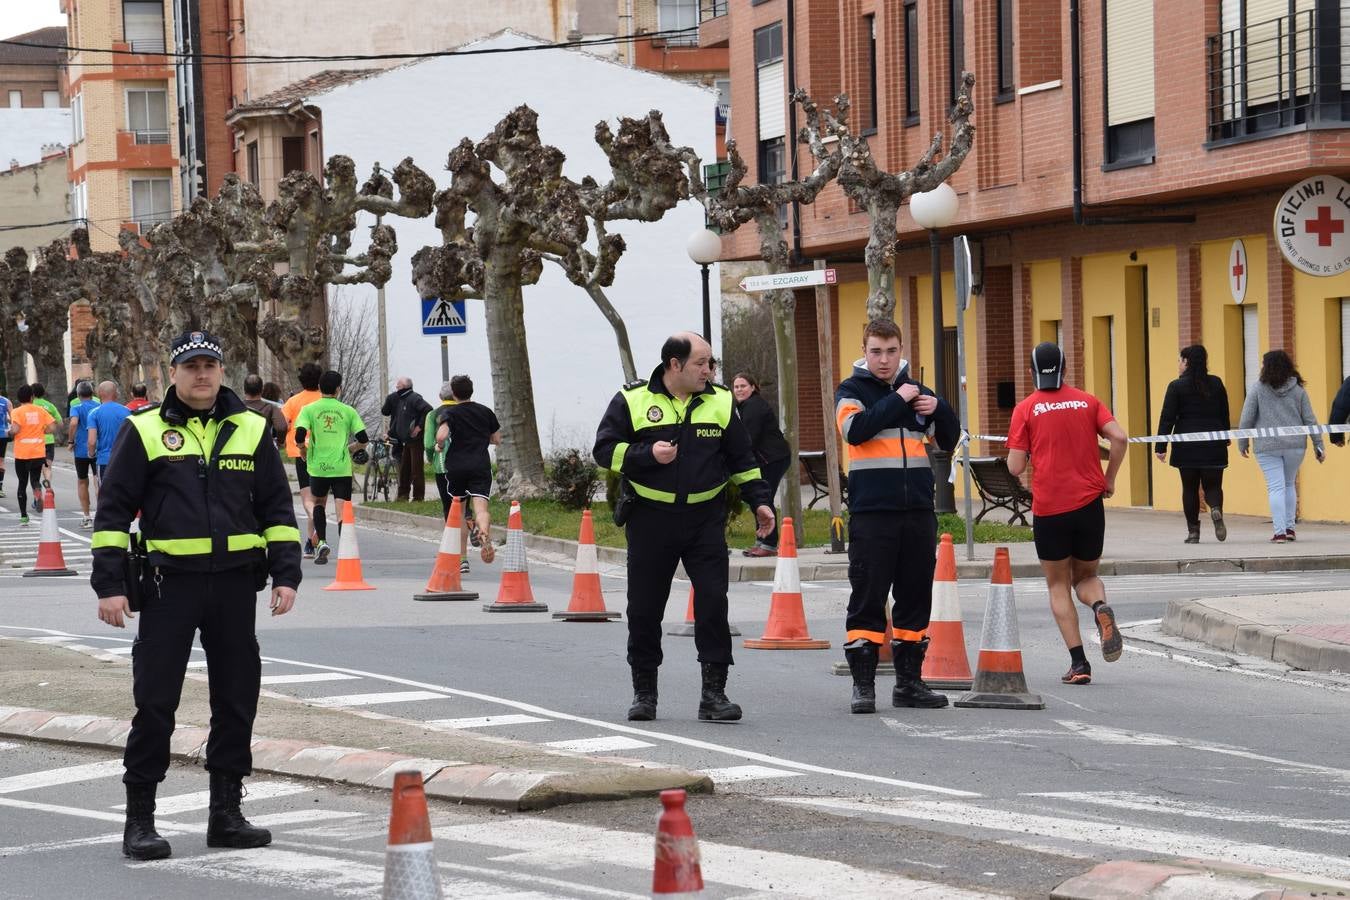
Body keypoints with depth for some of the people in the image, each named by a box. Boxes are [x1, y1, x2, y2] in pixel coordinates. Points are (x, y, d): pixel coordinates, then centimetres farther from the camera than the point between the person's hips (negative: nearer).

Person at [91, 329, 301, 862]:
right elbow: (113, 511, 1)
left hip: (236, 582, 3)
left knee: (236, 701, 8)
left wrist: (285, 574, 4)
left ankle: (226, 813, 18)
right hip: (170, 582, -3)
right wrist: (109, 584, -5)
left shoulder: (251, 430, 8)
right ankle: (139, 819, 5)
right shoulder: (144, 432, 0)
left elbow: (277, 509, 13)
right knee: (155, 702, -3)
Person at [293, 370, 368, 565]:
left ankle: (322, 542, 7)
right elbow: (363, 440, 1)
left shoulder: (310, 409, 1)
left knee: (319, 503, 23)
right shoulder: (348, 411, 4)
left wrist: (303, 452, 9)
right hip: (342, 468, -1)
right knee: (342, 512, -2)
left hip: (318, 467, 1)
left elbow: (299, 436, -11)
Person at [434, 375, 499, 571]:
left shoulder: (449, 413, 1)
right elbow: (497, 440, 17)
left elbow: (442, 436, -17)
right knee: (481, 508, -14)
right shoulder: (485, 412, 12)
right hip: (481, 466, 1)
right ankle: (485, 536, -47)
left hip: (456, 467, -1)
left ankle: (462, 559, 16)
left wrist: (440, 447, 4)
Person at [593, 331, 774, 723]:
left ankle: (714, 692, -1)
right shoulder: (632, 400, 0)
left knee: (713, 603, -6)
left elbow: (742, 459, 14)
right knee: (645, 608, 4)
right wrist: (647, 455, -15)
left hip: (705, 518, 1)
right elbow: (604, 448, -1)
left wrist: (759, 502, 6)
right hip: (650, 519, -1)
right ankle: (644, 691, 17)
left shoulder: (719, 402, 8)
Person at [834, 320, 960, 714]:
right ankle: (863, 684, 0)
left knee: (916, 597, 8)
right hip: (872, 513, -5)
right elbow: (855, 430, -19)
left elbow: (949, 440, 18)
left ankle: (909, 681, 17)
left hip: (918, 510, 5)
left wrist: (939, 408, -1)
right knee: (867, 598, -5)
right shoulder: (852, 390, 1)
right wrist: (897, 400, -16)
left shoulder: (915, 389, 14)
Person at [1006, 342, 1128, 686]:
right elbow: (1119, 438, -6)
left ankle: (1078, 662, -3)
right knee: (1086, 576, 19)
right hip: (1089, 503, 2)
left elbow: (1015, 467, -5)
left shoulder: (1026, 409, -1)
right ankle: (1101, 608, -17)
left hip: (1049, 509, -2)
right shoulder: (1087, 401, 7)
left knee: (1058, 586, 9)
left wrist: (1016, 453, 17)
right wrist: (1109, 480, 6)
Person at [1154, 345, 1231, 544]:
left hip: (1186, 445, -2)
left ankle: (1193, 531, 5)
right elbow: (1225, 414, 13)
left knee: (1190, 488, 7)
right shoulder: (1216, 383, 7)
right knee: (1213, 485, 8)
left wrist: (1161, 447, -6)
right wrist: (1225, 437, 25)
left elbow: (1167, 418, -7)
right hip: (1213, 445, 2)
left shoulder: (1177, 386, -4)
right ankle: (1216, 509, -24)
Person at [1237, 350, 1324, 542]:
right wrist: (1318, 445, 11)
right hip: (1295, 445, 3)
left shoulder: (1258, 389, -3)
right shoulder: (1298, 390, 5)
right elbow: (1309, 419, 5)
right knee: (1289, 485, 18)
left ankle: (1279, 532, -9)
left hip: (1267, 447, -3)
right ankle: (1289, 528, 15)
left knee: (1276, 488, -2)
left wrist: (1242, 443, 7)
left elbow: (1246, 419, -4)